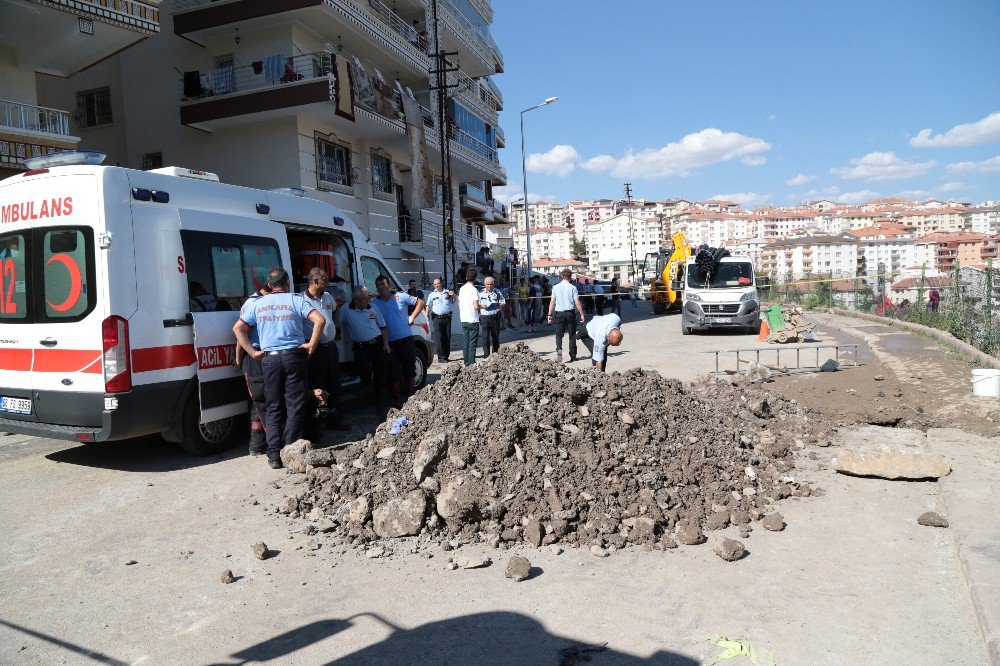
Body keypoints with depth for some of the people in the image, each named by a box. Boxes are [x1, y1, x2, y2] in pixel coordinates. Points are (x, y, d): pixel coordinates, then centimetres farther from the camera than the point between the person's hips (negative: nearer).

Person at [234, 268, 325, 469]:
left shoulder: (258, 303, 9)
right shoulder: (296, 300, 0)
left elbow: (238, 328, 4)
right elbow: (319, 320, -13)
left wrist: (253, 352, 4)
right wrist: (311, 345, -6)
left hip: (269, 358, 3)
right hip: (294, 356, -2)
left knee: (273, 407, 10)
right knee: (295, 405, 4)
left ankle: (274, 455, 6)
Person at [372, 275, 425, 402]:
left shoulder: (400, 296, 1)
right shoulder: (375, 303, 2)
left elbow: (420, 302, 8)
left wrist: (412, 317, -1)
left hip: (406, 338, 0)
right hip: (389, 342, 0)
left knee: (410, 368, 7)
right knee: (393, 371, 2)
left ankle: (410, 395, 20)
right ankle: (398, 396, 13)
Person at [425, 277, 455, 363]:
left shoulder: (447, 292, 11)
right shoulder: (432, 295, 9)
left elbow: (453, 303, 21)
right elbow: (428, 306, 11)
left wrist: (453, 296, 1)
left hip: (447, 318, 1)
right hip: (437, 318, -1)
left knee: (447, 337, 4)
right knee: (439, 338, -5)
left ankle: (446, 355, 14)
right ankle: (441, 357, -3)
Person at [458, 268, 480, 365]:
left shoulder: (462, 289, 8)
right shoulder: (474, 290, -13)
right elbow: (476, 306, -19)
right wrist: (481, 306, 1)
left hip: (464, 320, 6)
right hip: (473, 320, -6)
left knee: (465, 342, 10)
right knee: (472, 343, -2)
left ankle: (466, 362, 14)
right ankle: (471, 363, -3)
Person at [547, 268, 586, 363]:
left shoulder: (555, 287, 2)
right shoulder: (572, 287, -5)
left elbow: (552, 302, 1)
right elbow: (577, 302, -7)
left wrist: (549, 314, 6)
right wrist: (582, 314, -1)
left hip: (559, 313, 1)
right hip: (570, 313, -1)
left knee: (559, 334, 6)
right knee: (572, 335, 10)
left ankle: (559, 349, -21)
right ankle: (573, 356, 16)